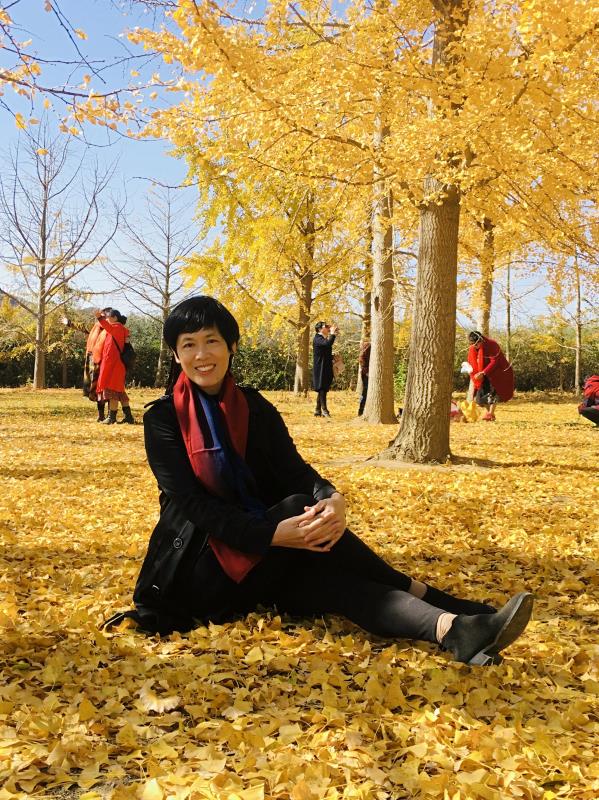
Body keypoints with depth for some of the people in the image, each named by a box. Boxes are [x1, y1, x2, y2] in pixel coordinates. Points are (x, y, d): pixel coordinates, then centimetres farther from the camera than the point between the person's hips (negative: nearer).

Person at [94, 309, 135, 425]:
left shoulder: (118, 327, -10)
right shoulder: (116, 329, 21)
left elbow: (110, 328, -32)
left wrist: (100, 318, -45)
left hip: (113, 363, -11)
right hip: (110, 362, 11)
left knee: (112, 389, -10)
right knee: (119, 391, 11)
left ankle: (112, 417, -10)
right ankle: (128, 416, 11)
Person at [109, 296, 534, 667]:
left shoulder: (254, 407, 5)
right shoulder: (163, 418, -7)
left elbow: (294, 468, -7)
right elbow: (192, 504, -17)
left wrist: (332, 498, -32)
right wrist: (274, 534, -32)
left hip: (264, 562, 4)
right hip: (203, 568, -4)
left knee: (330, 575, -27)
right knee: (298, 507, -28)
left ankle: (453, 630, -42)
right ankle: (418, 593, -20)